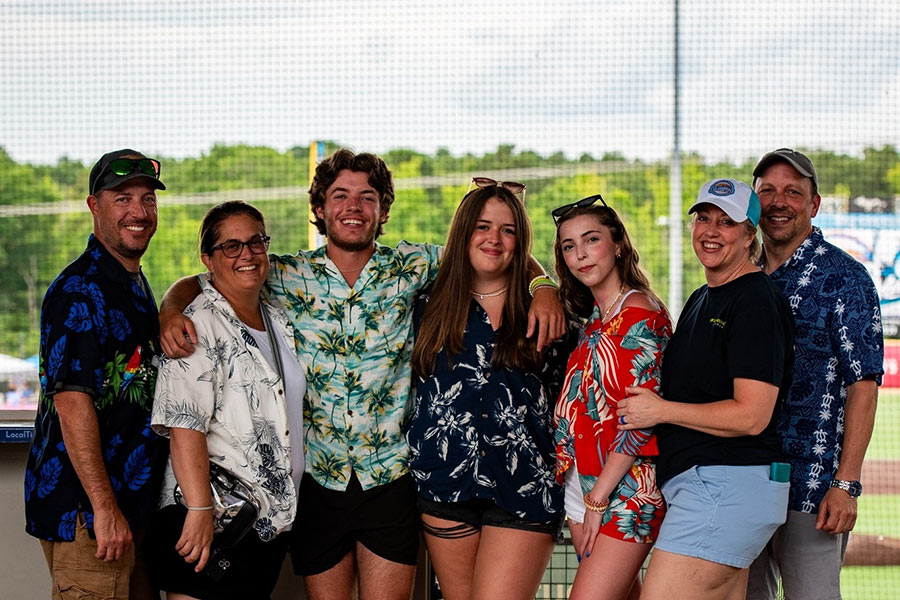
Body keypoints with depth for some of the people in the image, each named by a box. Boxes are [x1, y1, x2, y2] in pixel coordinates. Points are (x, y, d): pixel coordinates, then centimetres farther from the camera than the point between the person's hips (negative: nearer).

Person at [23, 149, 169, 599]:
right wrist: (104, 508, -25)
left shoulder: (135, 285, 16)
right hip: (84, 508, -10)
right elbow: (71, 402, -22)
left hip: (132, 503, 10)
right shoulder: (80, 291, -15)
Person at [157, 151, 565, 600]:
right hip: (317, 481, 0)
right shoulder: (285, 277, 0)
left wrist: (542, 287, -7)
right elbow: (196, 284, 7)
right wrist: (171, 313, -16)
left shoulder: (408, 268, 1)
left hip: (391, 479, 0)